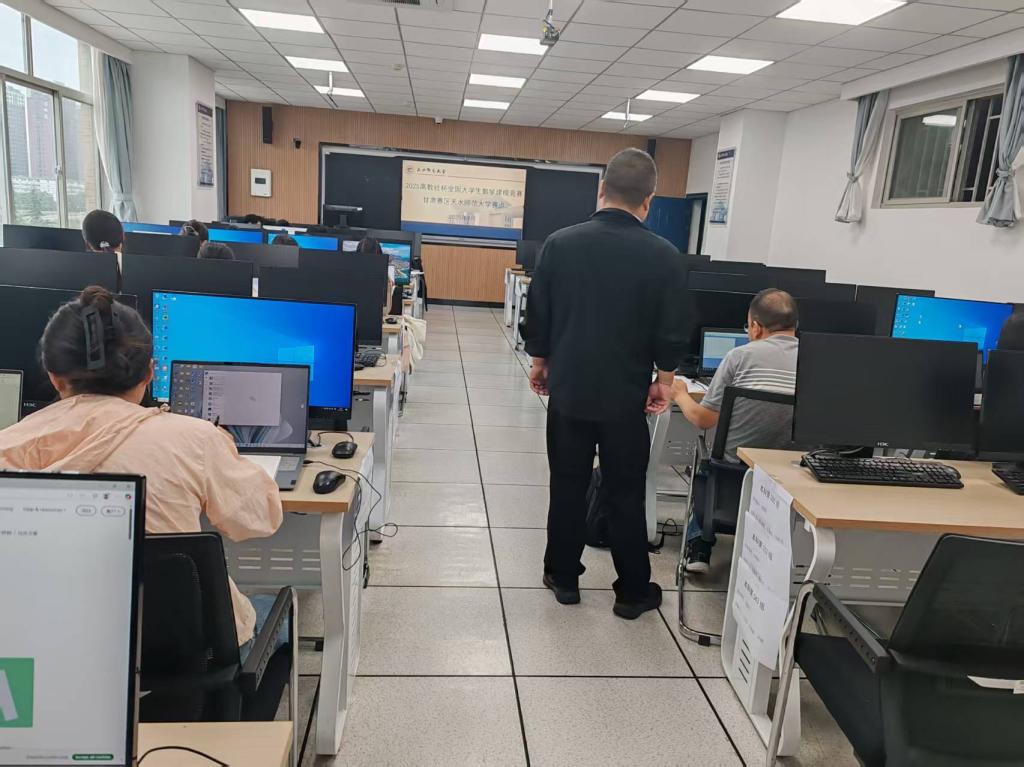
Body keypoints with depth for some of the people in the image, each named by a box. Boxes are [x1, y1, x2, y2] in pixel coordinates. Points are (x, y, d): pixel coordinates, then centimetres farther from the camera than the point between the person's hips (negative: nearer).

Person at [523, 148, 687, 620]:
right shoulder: (664, 256, -11)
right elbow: (669, 331, -7)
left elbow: (538, 314, 1)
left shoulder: (560, 244, -6)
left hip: (569, 388, 2)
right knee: (626, 494, 10)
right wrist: (662, 379, 8)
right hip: (626, 394, -1)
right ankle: (633, 592, 22)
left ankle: (563, 577, 27)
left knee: (568, 486, 14)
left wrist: (540, 361, 15)